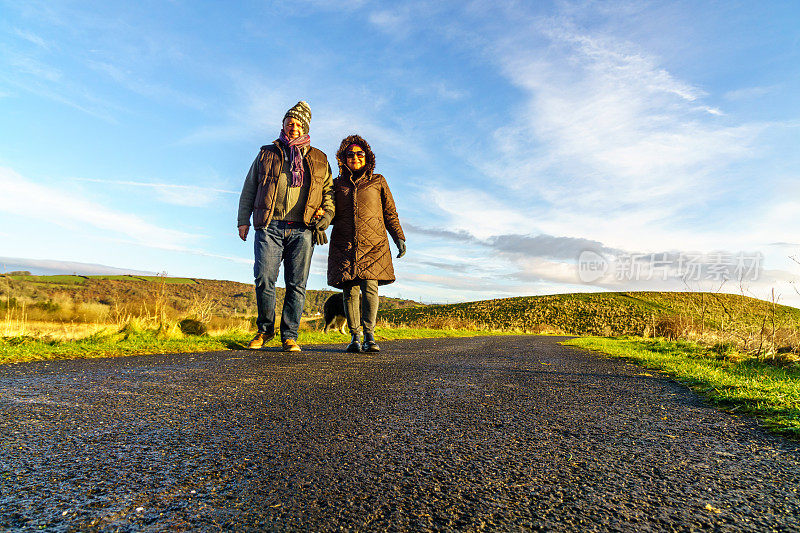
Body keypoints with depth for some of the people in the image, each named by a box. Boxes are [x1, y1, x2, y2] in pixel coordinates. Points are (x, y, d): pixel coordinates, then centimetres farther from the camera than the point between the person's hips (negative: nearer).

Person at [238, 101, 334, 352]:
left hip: (302, 229, 0)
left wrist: (327, 212, 2)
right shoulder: (267, 154, 19)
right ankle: (265, 328, 10)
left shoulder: (319, 160, 19)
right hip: (270, 226, 0)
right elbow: (249, 189, 19)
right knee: (264, 278, -11)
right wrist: (243, 221, 11)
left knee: (296, 284, -3)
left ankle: (289, 336, 6)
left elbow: (330, 190, 22)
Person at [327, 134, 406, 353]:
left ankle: (369, 336, -12)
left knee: (370, 287, -14)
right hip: (344, 244, 2)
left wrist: (399, 237, 6)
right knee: (350, 290, -3)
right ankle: (354, 337, 3)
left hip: (373, 244, -1)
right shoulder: (338, 184, 17)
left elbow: (390, 213, 14)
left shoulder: (378, 181, 14)